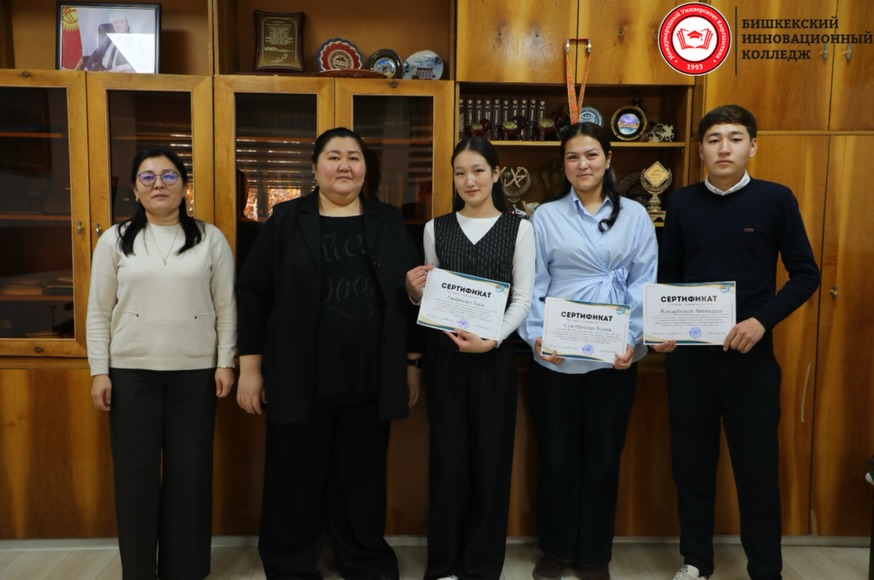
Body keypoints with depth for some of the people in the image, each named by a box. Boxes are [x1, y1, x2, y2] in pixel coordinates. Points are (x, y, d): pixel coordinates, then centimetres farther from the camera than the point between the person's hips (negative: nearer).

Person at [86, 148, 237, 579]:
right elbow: (99, 312, 5)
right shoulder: (115, 240, 5)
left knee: (190, 471, 5)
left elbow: (226, 307, 3)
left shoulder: (210, 238, 4)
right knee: (135, 472, 6)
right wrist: (99, 371, 0)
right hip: (132, 372, 1)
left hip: (195, 371, 0)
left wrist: (226, 362, -2)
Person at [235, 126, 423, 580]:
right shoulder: (287, 220, 2)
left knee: (363, 479, 13)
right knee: (296, 480, 10)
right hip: (298, 378, -1)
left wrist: (413, 363, 6)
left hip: (370, 380, 2)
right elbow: (251, 293, 1)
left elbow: (412, 295, 9)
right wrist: (250, 367, -4)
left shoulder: (389, 223, 7)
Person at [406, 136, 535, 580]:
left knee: (490, 453, 5)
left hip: (494, 353, -1)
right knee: (447, 454, 6)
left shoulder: (519, 228, 2)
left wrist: (491, 339, -17)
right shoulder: (435, 228, 8)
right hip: (444, 352, 2)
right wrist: (416, 291, -9)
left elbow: (523, 298, -3)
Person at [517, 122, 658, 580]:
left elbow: (645, 283, 1)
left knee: (603, 456, 11)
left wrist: (633, 340, -11)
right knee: (556, 455, 9)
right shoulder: (545, 216, 4)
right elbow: (533, 285, -1)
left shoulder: (634, 216, 6)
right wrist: (537, 335, -14)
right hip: (556, 357, 0)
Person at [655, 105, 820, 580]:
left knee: (757, 465, 7)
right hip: (688, 353, 2)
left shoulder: (776, 199, -3)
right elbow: (667, 275, 7)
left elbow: (805, 274, -1)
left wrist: (763, 320, -14)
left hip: (750, 354, -2)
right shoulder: (681, 202, 4)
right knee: (691, 462, 11)